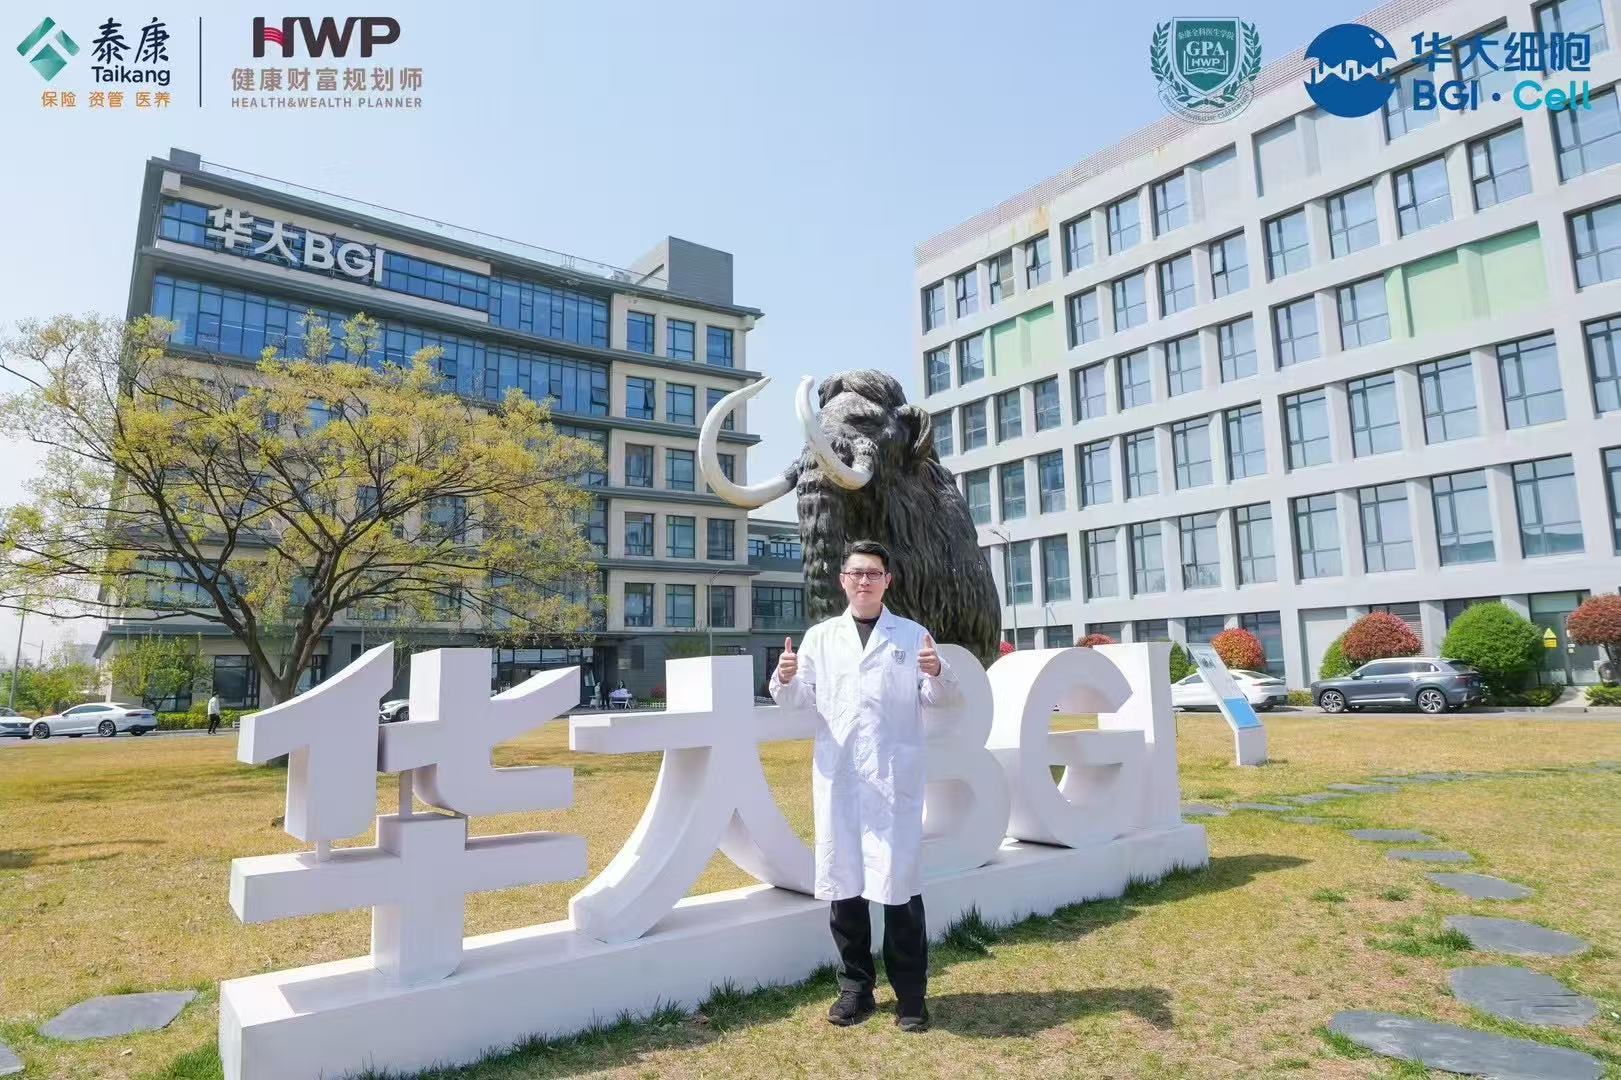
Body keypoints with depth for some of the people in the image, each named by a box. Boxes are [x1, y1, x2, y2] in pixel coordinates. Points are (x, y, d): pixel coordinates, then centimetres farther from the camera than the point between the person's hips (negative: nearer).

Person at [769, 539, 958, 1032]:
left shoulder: (912, 635, 7)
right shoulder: (819, 636, 11)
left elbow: (939, 697, 3)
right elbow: (801, 698, 8)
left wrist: (937, 672, -20)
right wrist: (785, 678, -15)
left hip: (894, 774, -2)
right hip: (837, 775, 2)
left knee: (900, 881, 1)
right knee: (842, 880, 9)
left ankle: (910, 993, 14)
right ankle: (855, 987, 23)